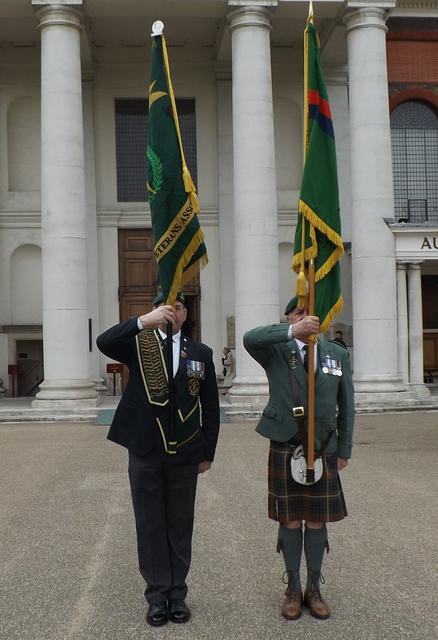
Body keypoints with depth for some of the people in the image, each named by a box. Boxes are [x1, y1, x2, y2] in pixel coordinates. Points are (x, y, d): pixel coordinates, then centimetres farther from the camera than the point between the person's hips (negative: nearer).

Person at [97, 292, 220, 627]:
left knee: (180, 527, 10)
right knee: (150, 526, 9)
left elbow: (210, 407, 6)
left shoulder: (200, 352, 4)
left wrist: (207, 453, 4)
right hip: (145, 452, -1)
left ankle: (177, 594, 24)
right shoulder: (138, 344, 0)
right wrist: (144, 322, -36)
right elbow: (104, 342, -23)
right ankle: (157, 595, 22)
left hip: (184, 454, 1)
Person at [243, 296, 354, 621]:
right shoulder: (276, 351, -2)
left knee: (317, 522, 9)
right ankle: (293, 589, 23)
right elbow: (250, 338, -26)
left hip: (323, 451, 2)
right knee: (290, 522, 7)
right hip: (285, 450, -2)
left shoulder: (337, 354, 5)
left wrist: (345, 450, 5)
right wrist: (293, 332, -38)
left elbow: (346, 407, 7)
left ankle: (314, 589, 25)